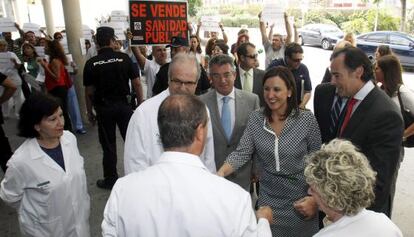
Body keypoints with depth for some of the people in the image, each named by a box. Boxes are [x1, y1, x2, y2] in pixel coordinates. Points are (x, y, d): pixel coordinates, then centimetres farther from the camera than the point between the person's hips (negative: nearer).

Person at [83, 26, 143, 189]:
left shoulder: (91, 64, -5)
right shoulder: (124, 58, -6)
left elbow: (89, 92, -3)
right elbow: (137, 83, -7)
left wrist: (90, 112, 8)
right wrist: (140, 103, 2)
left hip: (103, 107, 0)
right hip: (124, 105, 0)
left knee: (108, 145, 10)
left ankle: (110, 179, 22)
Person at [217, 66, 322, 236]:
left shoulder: (307, 120, -12)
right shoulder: (255, 118, -6)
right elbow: (242, 153, -11)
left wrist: (314, 198, -10)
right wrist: (220, 173, -27)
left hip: (300, 201, -1)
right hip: (267, 200, 2)